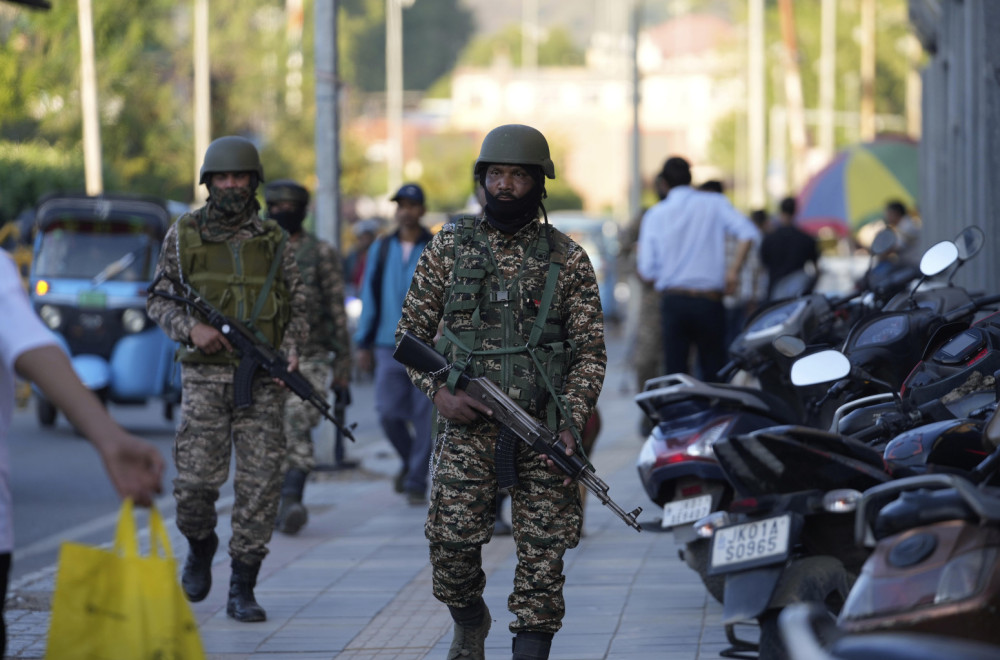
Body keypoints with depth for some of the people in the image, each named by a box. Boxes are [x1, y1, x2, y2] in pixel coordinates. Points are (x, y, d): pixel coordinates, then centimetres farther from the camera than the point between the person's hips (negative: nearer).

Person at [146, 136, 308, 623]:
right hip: (205, 376, -1)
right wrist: (190, 327, -10)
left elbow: (297, 305, 11)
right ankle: (200, 547, 24)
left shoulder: (274, 241, 8)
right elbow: (158, 299, 8)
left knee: (260, 483, -3)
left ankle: (242, 590, 5)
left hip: (263, 381, 1)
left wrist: (292, 347, -7)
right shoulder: (183, 235, 5)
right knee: (197, 480, -9)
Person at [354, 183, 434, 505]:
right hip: (389, 345, 3)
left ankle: (417, 482, 6)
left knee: (423, 416, -3)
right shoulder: (381, 249, 11)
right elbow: (369, 297, 13)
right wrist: (363, 343, 10)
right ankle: (409, 461, 25)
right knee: (388, 412, -2)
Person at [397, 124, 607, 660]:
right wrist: (438, 391, -5)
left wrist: (572, 420, -8)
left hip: (545, 429, 0)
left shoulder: (567, 259, 5)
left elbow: (590, 349, 5)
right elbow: (411, 330, 11)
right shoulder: (449, 247, 6)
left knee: (543, 552, -2)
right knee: (451, 540, -4)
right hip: (467, 422, 0)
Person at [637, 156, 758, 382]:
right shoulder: (714, 204, 4)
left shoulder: (654, 215, 5)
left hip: (672, 302, 1)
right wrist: (733, 270, -8)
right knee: (713, 371, 5)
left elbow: (648, 272, 1)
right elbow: (747, 233, -12)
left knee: (675, 371, 3)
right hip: (709, 301, -1)